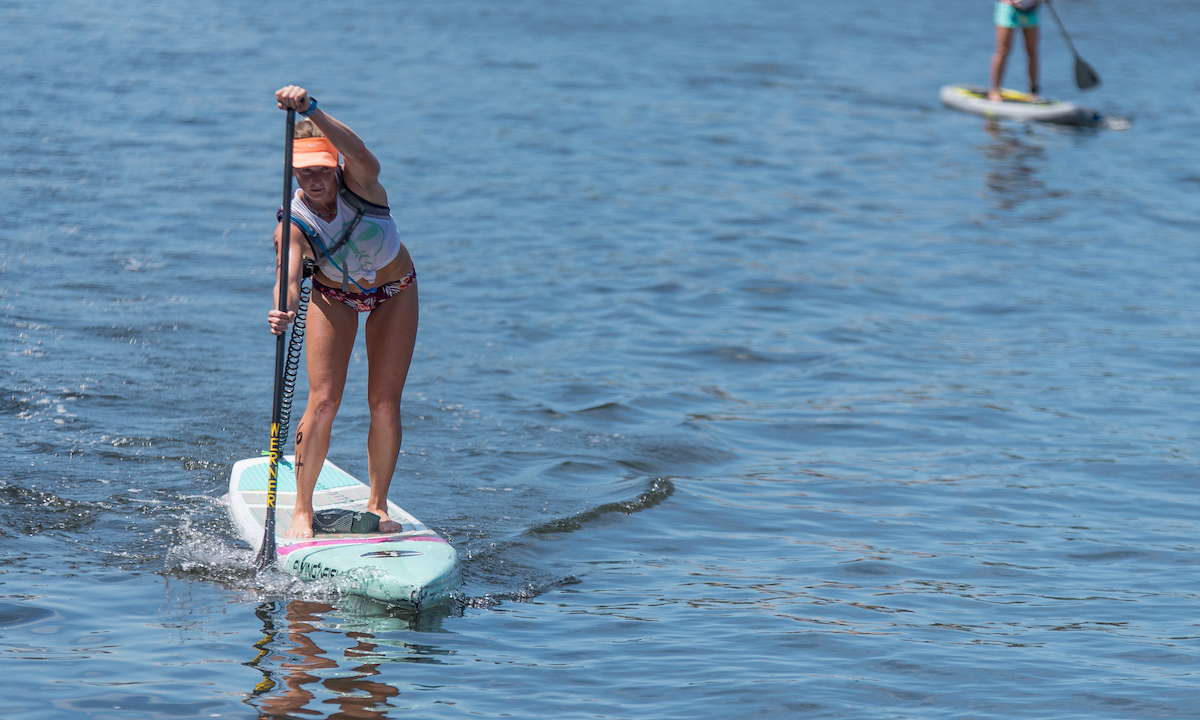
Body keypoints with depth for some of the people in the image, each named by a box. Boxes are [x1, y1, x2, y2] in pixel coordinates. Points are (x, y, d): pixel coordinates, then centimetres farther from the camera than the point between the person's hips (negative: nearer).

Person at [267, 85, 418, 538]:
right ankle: (303, 508, 1)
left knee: (385, 402, -4)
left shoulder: (358, 181, -29)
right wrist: (285, 309, -65)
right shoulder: (293, 221, -27)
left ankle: (378, 504, 12)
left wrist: (311, 110, -67)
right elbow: (288, 275, -41)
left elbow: (358, 151, -52)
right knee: (323, 402, -11)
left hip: (393, 291, 0)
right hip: (334, 295, 0)